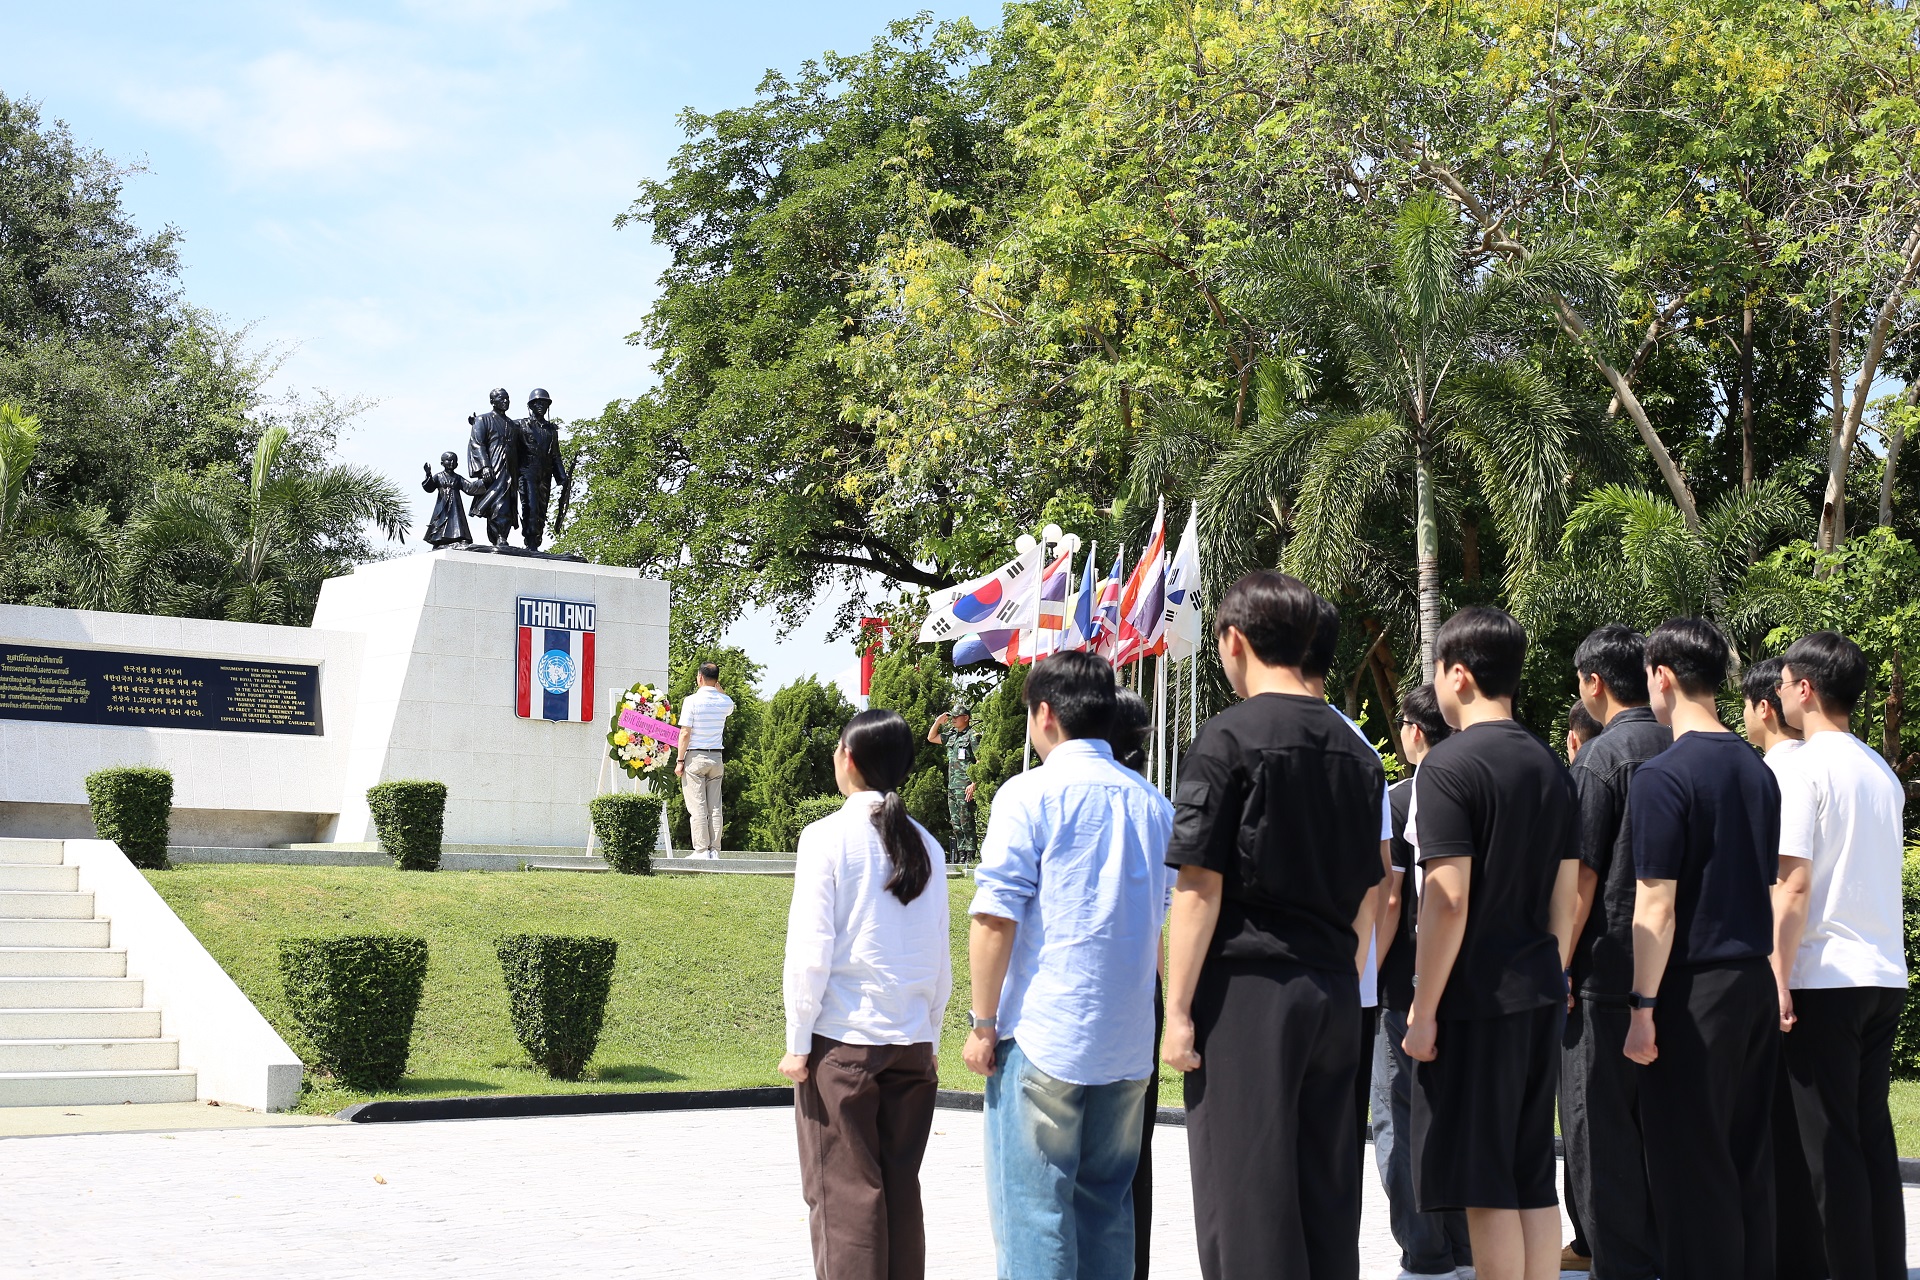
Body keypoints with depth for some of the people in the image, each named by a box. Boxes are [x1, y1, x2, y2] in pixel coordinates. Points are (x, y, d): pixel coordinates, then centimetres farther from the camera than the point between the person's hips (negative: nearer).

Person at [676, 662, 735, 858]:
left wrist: (680, 761, -6)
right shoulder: (725, 702, 4)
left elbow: (685, 733, -12)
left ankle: (701, 850, -6)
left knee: (697, 807, -3)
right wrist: (718, 688, 20)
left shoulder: (692, 700, -10)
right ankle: (714, 851, 4)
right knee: (715, 807, 6)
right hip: (717, 757, 5)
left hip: (695, 756, -5)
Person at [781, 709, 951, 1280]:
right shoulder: (926, 846, 6)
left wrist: (798, 1041, -3)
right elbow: (941, 959, 9)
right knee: (900, 1188, 11)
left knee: (843, 1191, 2)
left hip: (842, 1041, -4)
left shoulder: (827, 836, -8)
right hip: (912, 1041, 5)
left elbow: (810, 950, -10)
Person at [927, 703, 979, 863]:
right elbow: (931, 738, 30)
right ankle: (960, 855, 15)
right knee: (956, 826, 10)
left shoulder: (972, 736, -7)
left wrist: (974, 785, -19)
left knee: (967, 824, -8)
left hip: (965, 788, -8)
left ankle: (971, 856, -7)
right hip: (952, 788, 8)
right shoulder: (951, 735, 16)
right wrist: (938, 722, 15)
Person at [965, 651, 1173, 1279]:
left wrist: (982, 1024, -6)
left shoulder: (1030, 794, -7)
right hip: (1129, 1042, 6)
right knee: (1107, 1203, 13)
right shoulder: (1152, 802, 12)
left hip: (1043, 1039, -6)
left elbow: (996, 918, -12)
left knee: (1031, 1205, -1)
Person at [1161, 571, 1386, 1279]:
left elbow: (1200, 885, -12)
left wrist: (1177, 1010, -9)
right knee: (1328, 1190, 11)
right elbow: (1367, 896, 15)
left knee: (1245, 1199, -2)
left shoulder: (1229, 737, -9)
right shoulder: (1355, 750, 11)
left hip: (1246, 989, -6)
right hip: (1334, 994, 6)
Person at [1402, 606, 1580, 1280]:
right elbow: (1566, 896, 14)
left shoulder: (1450, 764, -12)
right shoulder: (1551, 766, 11)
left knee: (1485, 1187, -2)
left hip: (1475, 999, -8)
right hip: (1538, 998, 8)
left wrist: (1423, 1010, -13)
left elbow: (1447, 900, -18)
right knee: (1533, 1182, 12)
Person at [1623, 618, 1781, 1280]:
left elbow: (1657, 908, -16)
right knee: (1748, 1158, 13)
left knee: (1689, 1163, -1)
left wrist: (1641, 1005, -13)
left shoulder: (1662, 776, -13)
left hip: (1694, 987, -7)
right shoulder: (1758, 771, 10)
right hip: (1755, 978, 8)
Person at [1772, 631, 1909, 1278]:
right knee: (1873, 1135, 11)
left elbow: (1794, 886, -15)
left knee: (1831, 1144, -2)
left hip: (1825, 979, -7)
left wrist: (1778, 978, -13)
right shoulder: (1883, 772, 13)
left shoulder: (1803, 767, -10)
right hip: (1886, 976, 7)